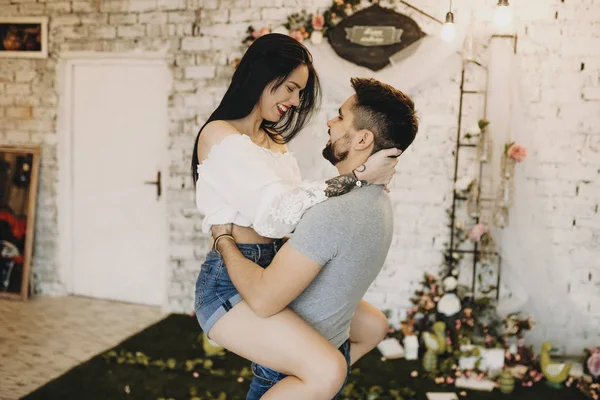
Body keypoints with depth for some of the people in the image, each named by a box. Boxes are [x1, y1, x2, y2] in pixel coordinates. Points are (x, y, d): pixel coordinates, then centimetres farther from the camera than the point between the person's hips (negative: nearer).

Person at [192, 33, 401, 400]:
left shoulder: (275, 141, 17)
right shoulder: (218, 134, -11)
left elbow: (298, 205, 8)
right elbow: (278, 212, -20)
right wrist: (358, 178, -20)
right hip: (230, 280, -9)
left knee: (373, 326, 14)